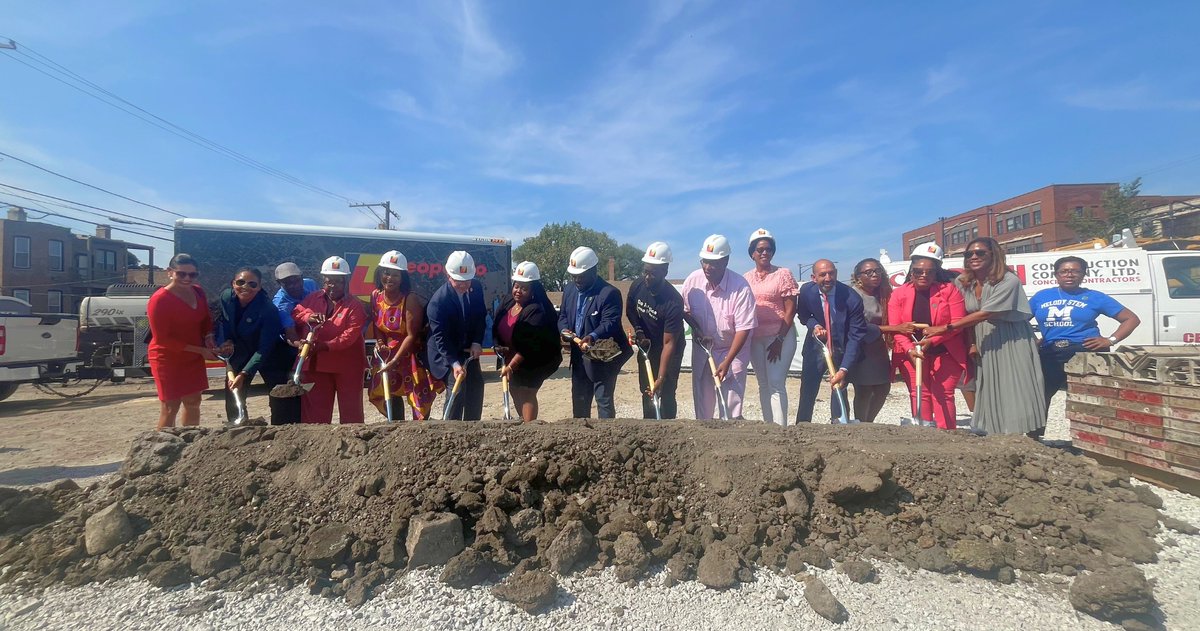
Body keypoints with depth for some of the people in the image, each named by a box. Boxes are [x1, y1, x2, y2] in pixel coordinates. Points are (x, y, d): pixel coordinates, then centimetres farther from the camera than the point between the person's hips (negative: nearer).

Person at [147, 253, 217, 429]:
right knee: (170, 407, -3)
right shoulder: (159, 300, -20)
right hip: (168, 359, -7)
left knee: (193, 402, 14)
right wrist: (200, 350, -21)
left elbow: (206, 319, 14)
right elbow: (163, 339, -20)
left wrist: (208, 339, -6)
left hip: (193, 358, 7)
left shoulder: (198, 292, 0)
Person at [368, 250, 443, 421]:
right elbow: (375, 324, 12)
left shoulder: (410, 299, -23)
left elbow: (412, 335, -22)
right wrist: (379, 342, -7)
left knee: (420, 396, -7)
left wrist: (394, 361, -23)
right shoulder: (375, 296, -4)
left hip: (412, 355, -6)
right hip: (387, 354, 6)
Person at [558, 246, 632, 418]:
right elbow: (562, 315, 13)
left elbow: (610, 323, -25)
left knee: (604, 401, 1)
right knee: (579, 400, 18)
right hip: (579, 357, 7)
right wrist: (564, 330, -9)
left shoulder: (609, 293, -17)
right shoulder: (570, 290, 6)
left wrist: (592, 337, -42)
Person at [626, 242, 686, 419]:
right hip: (646, 346, 6)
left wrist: (661, 378, -35)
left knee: (666, 394, -4)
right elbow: (630, 310, 6)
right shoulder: (637, 286, -17)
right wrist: (639, 331, -11)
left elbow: (669, 343, -32)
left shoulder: (673, 302, -33)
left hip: (668, 351, -5)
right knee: (646, 391, 13)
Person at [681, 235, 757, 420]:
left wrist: (727, 362, -22)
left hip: (732, 350, -4)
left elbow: (744, 328, -20)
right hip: (702, 349, 4)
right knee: (702, 403, 12)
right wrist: (696, 329, -11)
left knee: (731, 410, -6)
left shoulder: (740, 287, -22)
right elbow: (685, 310, 6)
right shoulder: (693, 280, -11)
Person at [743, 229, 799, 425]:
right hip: (755, 338, 5)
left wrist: (779, 340, -12)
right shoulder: (747, 278, 10)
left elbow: (790, 310, -6)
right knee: (763, 385, 10)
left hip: (780, 335, -5)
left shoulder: (783, 274, -3)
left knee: (776, 384, -10)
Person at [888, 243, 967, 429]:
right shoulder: (899, 294, 0)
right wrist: (909, 348, -20)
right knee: (919, 395, 4)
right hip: (912, 353, 2)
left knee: (943, 395, 1)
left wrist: (932, 340, -21)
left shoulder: (949, 290, -4)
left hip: (945, 353, -1)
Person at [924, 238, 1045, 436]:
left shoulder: (1008, 281, -17)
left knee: (1018, 392, -5)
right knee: (990, 394, 6)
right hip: (984, 345, 5)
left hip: (1012, 344, -5)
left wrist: (944, 328, -25)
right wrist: (972, 344, -3)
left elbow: (983, 314, -24)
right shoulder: (965, 283, 2)